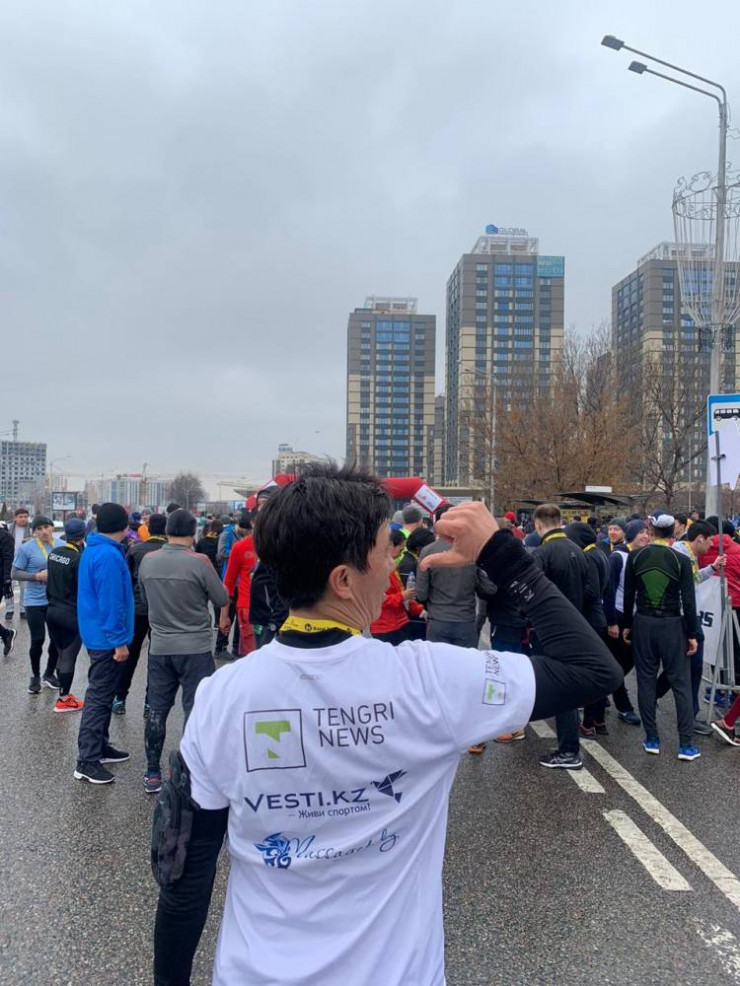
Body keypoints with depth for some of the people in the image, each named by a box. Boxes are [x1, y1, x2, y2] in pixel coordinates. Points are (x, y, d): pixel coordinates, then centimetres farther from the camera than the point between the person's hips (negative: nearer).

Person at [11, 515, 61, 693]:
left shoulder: (62, 545, 1)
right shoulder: (26, 548, -9)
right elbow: (15, 573, -8)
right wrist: (36, 576, -20)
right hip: (36, 602, -3)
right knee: (37, 640, 0)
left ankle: (49, 673, 30)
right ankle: (35, 676, 22)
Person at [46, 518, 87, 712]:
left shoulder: (53, 553, 3)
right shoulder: (79, 558, -19)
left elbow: (49, 581, 12)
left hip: (53, 611, 7)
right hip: (72, 614, -7)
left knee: (62, 655, 18)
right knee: (69, 657, 4)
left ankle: (65, 694, 26)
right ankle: (64, 700, 12)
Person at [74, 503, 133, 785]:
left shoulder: (92, 550, 10)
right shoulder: (109, 555, -22)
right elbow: (111, 602, -24)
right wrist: (119, 641, -20)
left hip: (96, 633, 10)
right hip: (106, 637, -10)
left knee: (102, 693, 19)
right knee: (99, 696, -4)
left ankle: (100, 746, 30)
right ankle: (87, 761, 1)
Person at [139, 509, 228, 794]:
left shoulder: (147, 561, -2)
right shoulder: (199, 562, -16)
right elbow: (222, 599, -6)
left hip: (160, 647, 4)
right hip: (195, 649, -4)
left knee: (157, 710, 14)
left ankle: (152, 773, 23)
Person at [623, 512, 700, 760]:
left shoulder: (635, 556, -3)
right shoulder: (681, 560, -9)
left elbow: (628, 595, 1)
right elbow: (688, 601, -9)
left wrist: (627, 625, 12)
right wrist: (692, 634, -1)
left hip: (643, 623, 2)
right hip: (672, 625, -2)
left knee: (646, 681, 10)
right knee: (681, 683, 5)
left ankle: (652, 739, 15)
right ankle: (686, 745, 6)